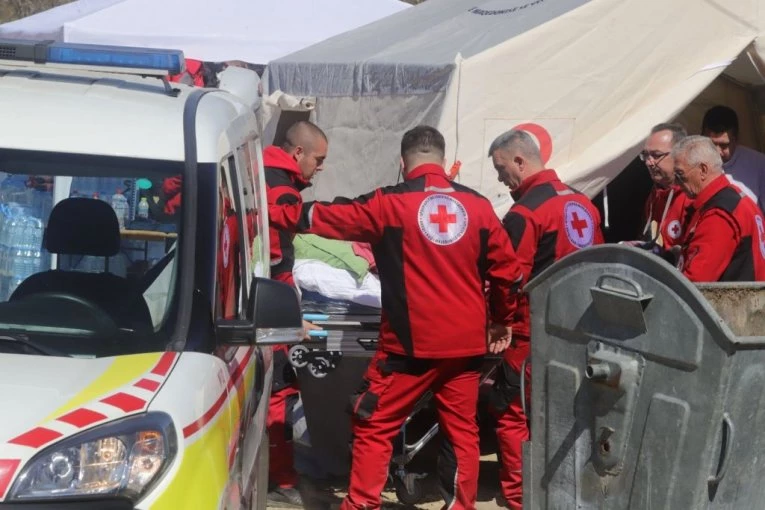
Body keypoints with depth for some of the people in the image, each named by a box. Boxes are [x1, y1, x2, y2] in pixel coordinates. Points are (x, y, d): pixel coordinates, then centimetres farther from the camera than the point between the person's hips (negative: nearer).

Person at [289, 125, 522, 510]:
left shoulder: (390, 204, -5)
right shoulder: (477, 206, 4)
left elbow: (325, 218, 5)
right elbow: (508, 272, 9)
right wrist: (501, 321, 23)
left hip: (411, 342, -3)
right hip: (466, 342, 4)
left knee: (374, 427, 6)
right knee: (462, 431, 12)